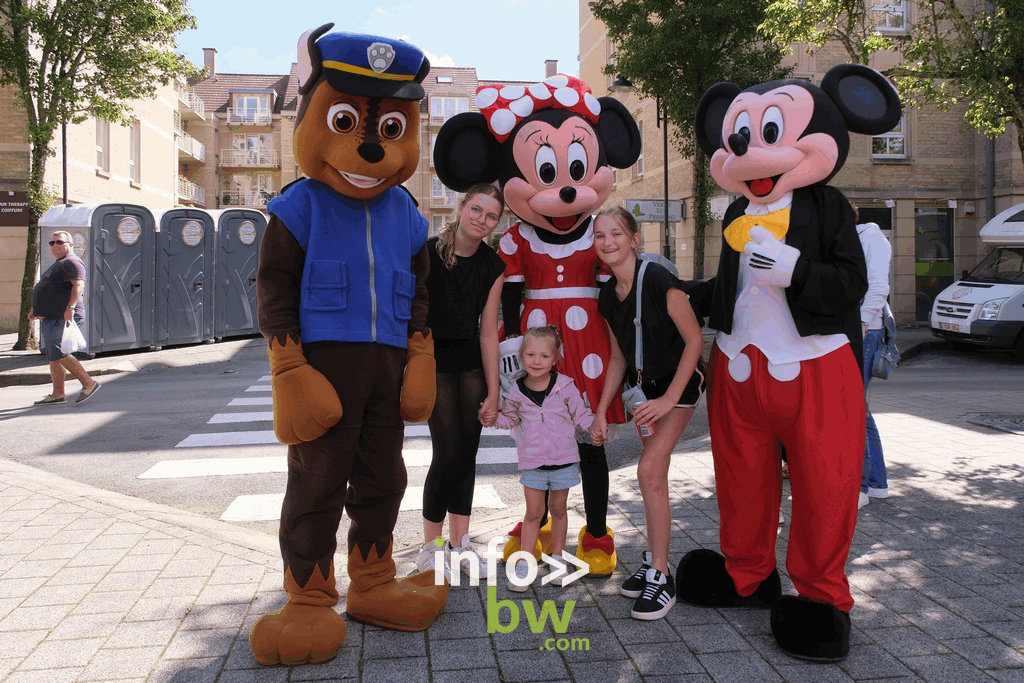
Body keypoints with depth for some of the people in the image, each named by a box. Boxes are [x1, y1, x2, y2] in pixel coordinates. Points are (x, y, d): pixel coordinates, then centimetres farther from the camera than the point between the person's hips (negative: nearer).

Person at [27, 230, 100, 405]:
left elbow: (79, 285, -26)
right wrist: (36, 310, 25)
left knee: (58, 354, -20)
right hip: (49, 319, 11)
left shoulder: (72, 263, -10)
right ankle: (58, 394, 13)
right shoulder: (58, 265, 24)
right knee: (53, 356, 10)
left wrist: (70, 307, -37)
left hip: (63, 318, -11)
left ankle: (89, 383, -15)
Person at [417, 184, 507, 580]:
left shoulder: (493, 266, -1)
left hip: (473, 363, 4)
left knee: (467, 453, 7)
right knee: (447, 452, -7)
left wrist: (493, 393, -1)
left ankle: (460, 544, 20)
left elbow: (488, 332, 0)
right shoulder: (427, 253, -13)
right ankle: (430, 548, 9)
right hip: (433, 360, -4)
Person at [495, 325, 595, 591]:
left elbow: (580, 414, 1)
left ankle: (557, 559, 28)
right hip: (532, 462, 0)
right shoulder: (517, 391, -3)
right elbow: (509, 419, 11)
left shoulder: (565, 386, -7)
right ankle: (524, 564, 14)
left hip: (563, 459, 0)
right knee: (533, 512, 3)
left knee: (558, 509, 13)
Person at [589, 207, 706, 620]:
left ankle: (660, 578, -5)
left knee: (649, 471, -14)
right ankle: (654, 561, 22)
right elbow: (619, 358, 8)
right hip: (645, 383, 7)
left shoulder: (658, 281, -22)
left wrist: (669, 399, -20)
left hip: (680, 381, -7)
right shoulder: (608, 296, -1)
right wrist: (600, 412, 6)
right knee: (654, 475, 10)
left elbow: (694, 339, -18)